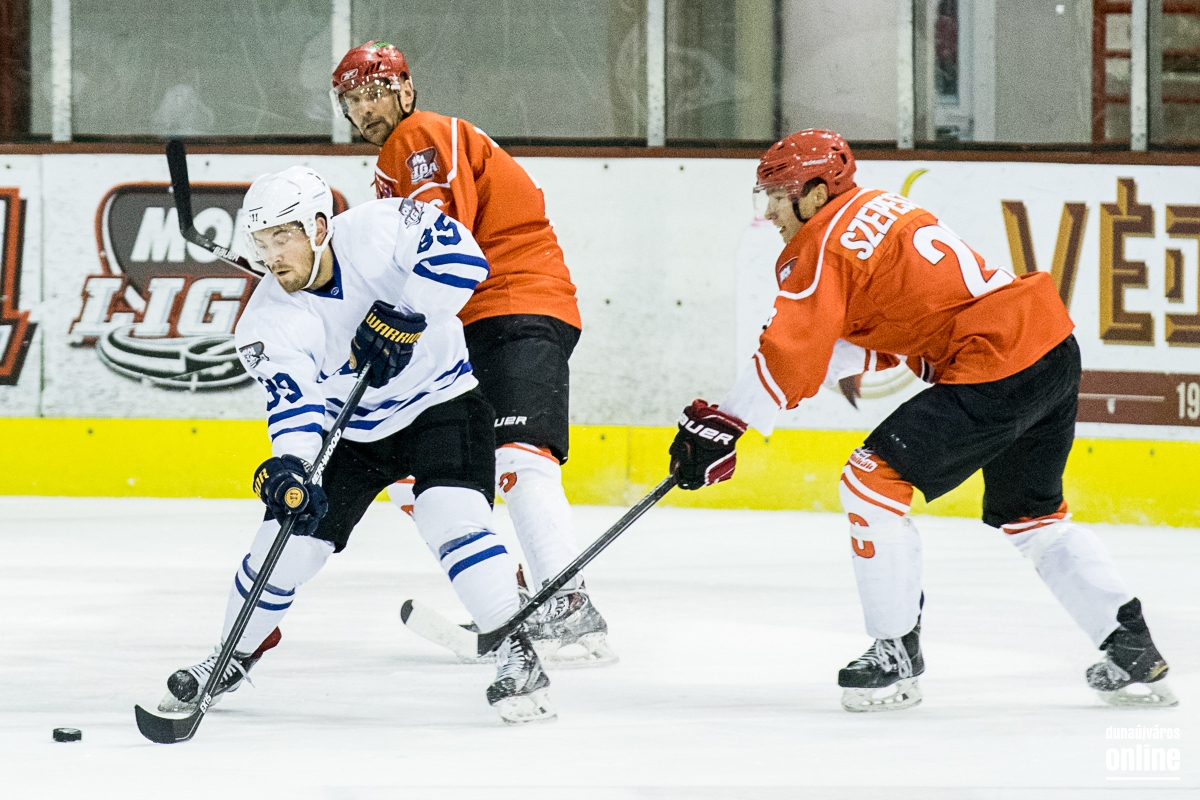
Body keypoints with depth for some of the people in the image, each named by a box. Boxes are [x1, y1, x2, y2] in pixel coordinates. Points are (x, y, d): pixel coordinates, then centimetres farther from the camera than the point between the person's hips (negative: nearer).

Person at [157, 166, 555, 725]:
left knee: (452, 518, -26)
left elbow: (461, 257, -31)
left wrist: (401, 317, -38)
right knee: (287, 540, -1)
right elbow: (294, 402, -27)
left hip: (440, 402, -3)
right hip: (349, 431, 3)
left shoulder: (380, 229, -23)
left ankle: (517, 655, -17)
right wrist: (290, 465, -46)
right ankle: (235, 656, 24)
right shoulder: (268, 322, -18)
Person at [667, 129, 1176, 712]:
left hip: (995, 369, -10)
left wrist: (721, 424, -13)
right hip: (1056, 353, 10)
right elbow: (888, 333, 26)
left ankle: (896, 655, 0)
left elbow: (791, 357, -15)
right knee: (1031, 514, 24)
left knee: (873, 479, -5)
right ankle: (1132, 651, 24)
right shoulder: (879, 207, 20)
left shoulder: (824, 248, -8)